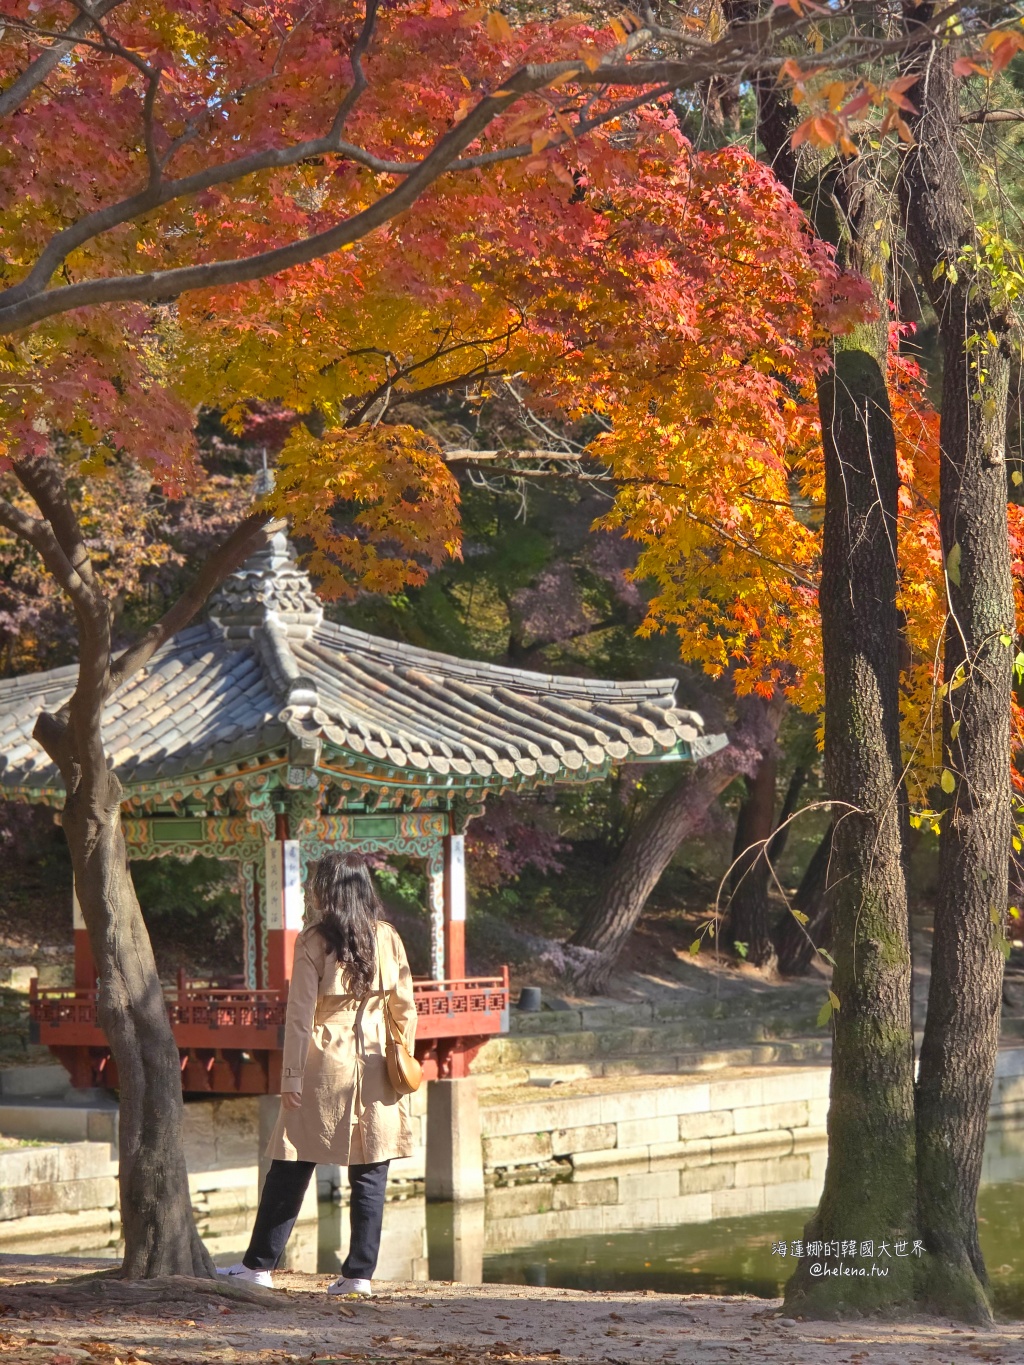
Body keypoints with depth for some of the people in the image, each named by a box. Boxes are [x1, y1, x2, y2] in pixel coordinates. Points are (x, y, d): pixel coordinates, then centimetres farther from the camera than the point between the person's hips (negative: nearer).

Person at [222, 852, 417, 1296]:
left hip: (325, 1061, -3)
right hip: (375, 1067, 3)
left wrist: (290, 1075, -5)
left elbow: (300, 1013, -8)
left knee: (290, 1169, 4)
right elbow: (405, 1008, 6)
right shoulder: (387, 938, 4)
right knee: (369, 1175, 4)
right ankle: (360, 1272, 3)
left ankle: (260, 1264, 8)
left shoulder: (314, 941, -6)